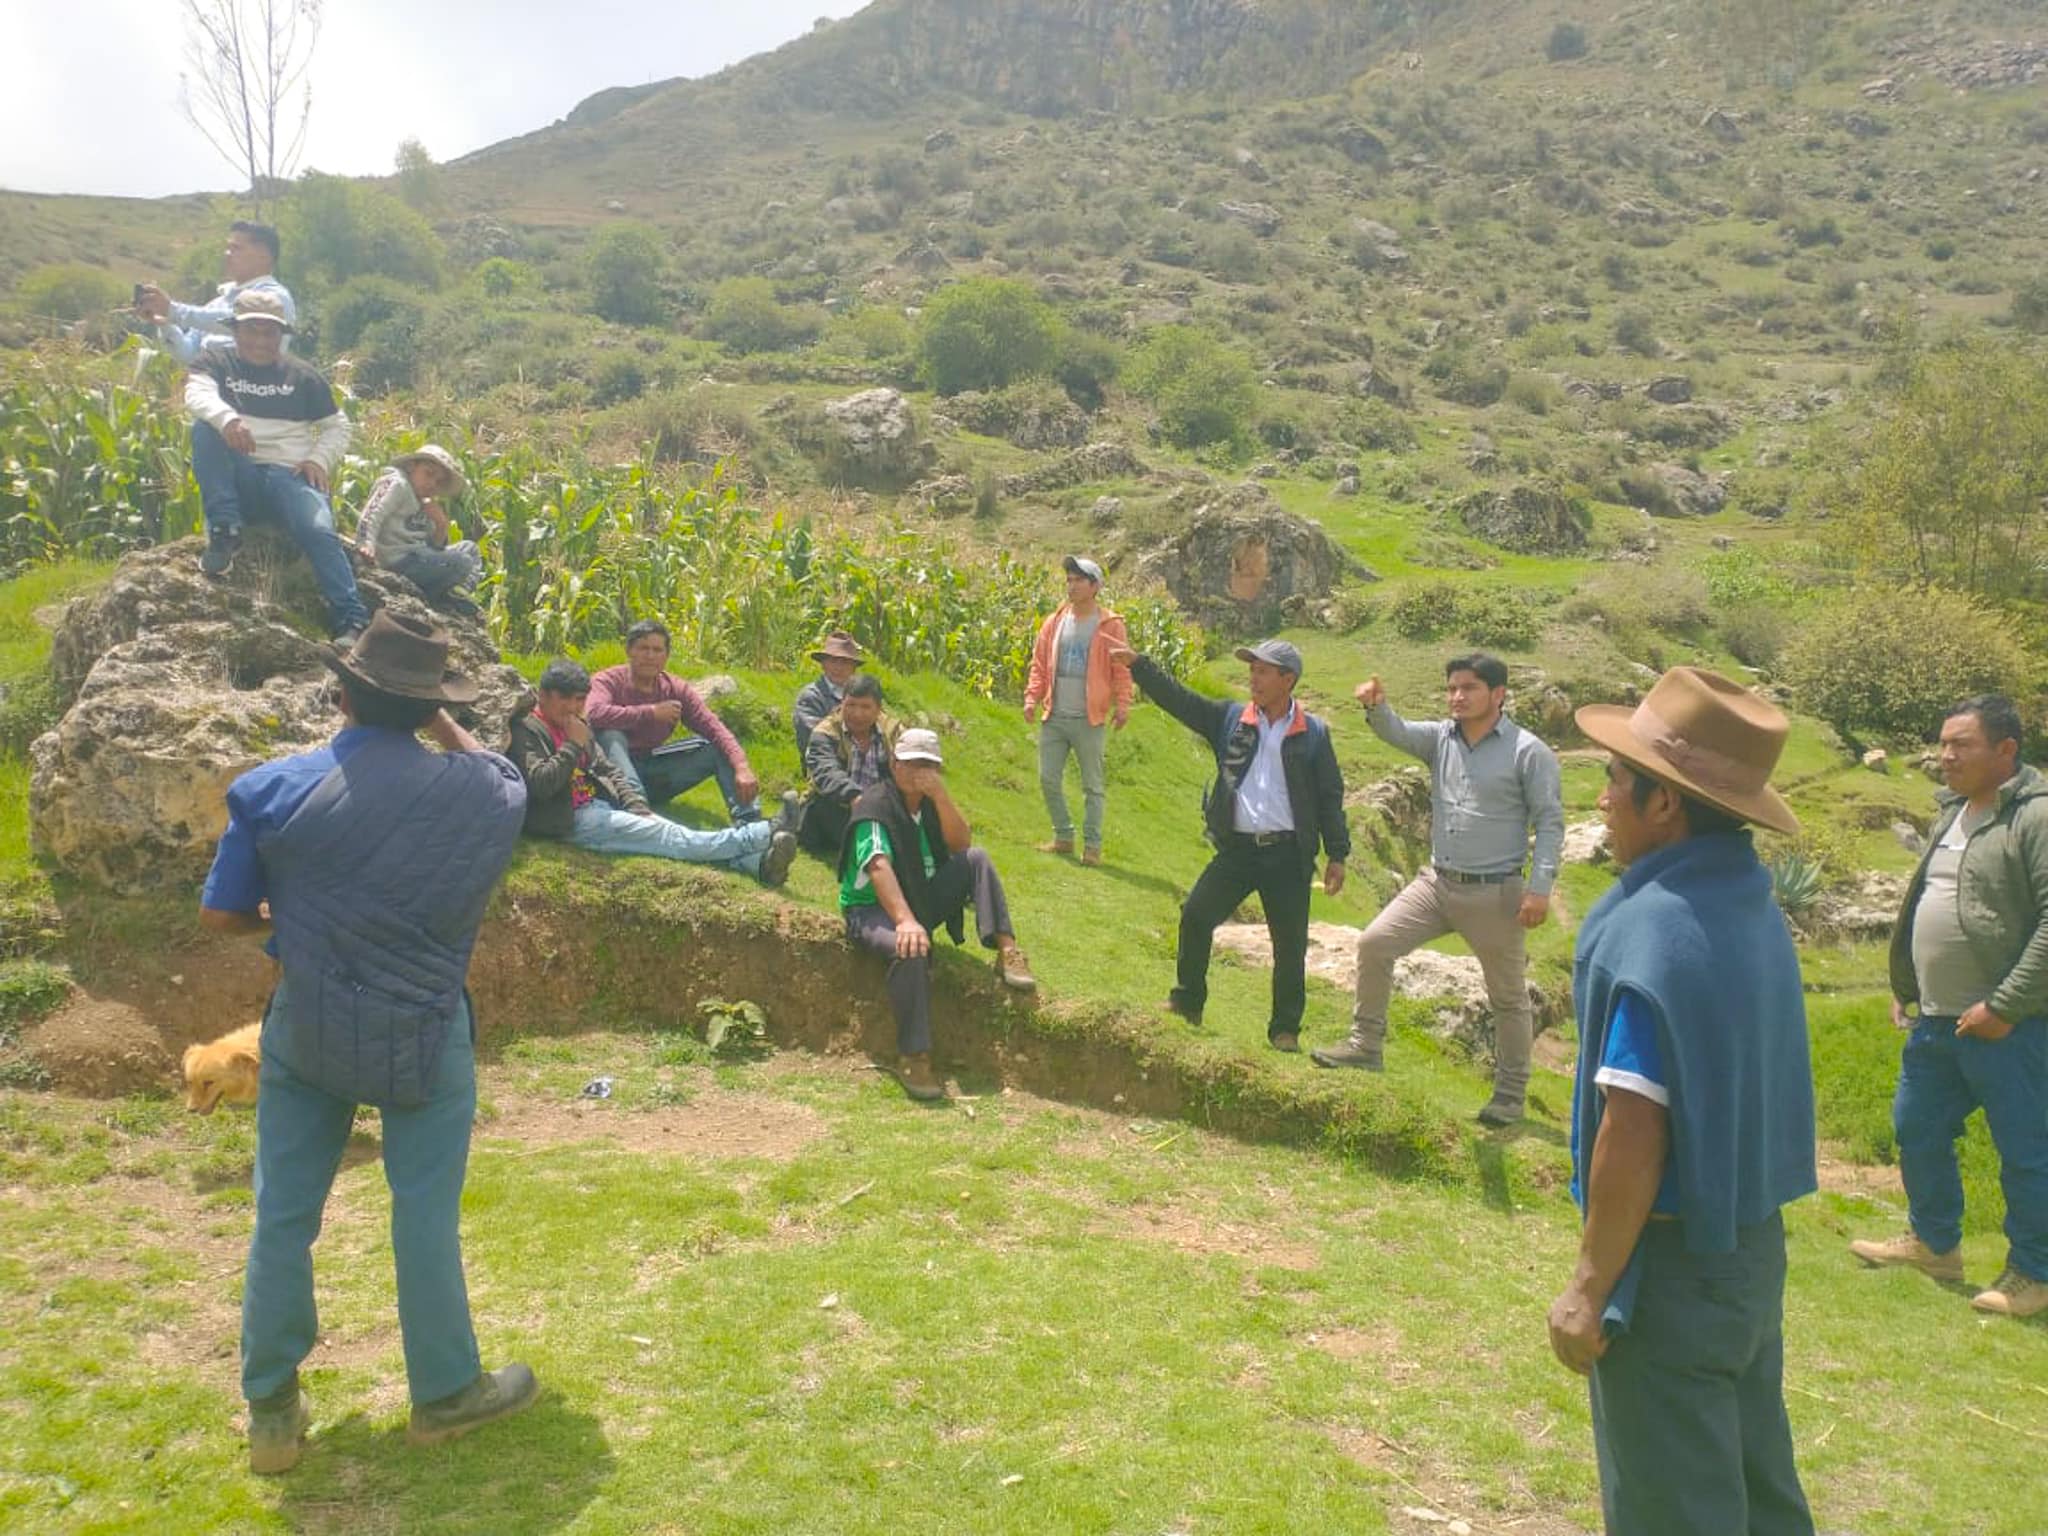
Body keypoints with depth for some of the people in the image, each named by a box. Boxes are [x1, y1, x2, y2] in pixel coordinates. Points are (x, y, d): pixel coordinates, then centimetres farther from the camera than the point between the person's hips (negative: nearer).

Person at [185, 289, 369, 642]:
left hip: (291, 475, -1)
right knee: (204, 428, -28)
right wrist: (226, 418, -31)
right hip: (239, 479, 1)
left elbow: (337, 426, 20)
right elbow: (197, 394, -8)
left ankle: (352, 621, -38)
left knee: (319, 530, -30)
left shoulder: (302, 377, 17)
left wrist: (319, 460, -1)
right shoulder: (216, 362, 14)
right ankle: (224, 531, -28)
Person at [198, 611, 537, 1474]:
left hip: (306, 1025, 2)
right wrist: (445, 726, 15)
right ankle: (446, 1393, 24)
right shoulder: (478, 790, -10)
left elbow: (221, 916, -3)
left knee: (283, 1213, 14)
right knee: (426, 1213, 10)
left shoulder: (275, 789, -11)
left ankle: (271, 1411, 25)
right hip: (424, 1031, -1)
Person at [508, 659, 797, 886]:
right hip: (573, 820, -8)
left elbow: (608, 770, 17)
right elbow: (540, 783, -21)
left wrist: (638, 808, 1)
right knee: (669, 837, -17)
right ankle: (761, 836, -27)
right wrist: (573, 745, -14)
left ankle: (757, 863, -30)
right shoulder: (525, 731, -6)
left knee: (667, 831, -14)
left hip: (601, 806, 8)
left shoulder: (576, 726, 19)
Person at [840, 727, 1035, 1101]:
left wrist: (940, 796, -24)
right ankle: (913, 1056, -31)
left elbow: (961, 844, -10)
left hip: (923, 900, 7)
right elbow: (879, 867, -34)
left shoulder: (931, 802, 4)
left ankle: (1006, 951, -18)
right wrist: (905, 920, -50)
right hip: (872, 909, -7)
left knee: (977, 859, -10)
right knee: (912, 950, -38)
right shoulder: (876, 806, -18)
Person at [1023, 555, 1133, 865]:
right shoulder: (1054, 622, 9)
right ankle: (1063, 837, 21)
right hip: (1054, 717, 4)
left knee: (1092, 784, 3)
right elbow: (1039, 665, 12)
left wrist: (1122, 705, -13)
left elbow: (1122, 670, -4)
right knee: (1048, 779, 7)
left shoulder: (1110, 626, -3)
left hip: (1089, 719, -4)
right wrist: (1032, 698, 1)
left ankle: (1092, 845, 10)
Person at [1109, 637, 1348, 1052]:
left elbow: (1330, 795, 4)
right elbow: (1178, 699, 0)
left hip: (1289, 854, -2)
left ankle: (1285, 1029, 18)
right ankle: (1187, 1003, 12)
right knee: (1195, 915, -6)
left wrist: (1337, 854, 1)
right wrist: (1137, 664, -11)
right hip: (1237, 849, 2)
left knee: (1290, 944, 3)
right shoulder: (1229, 718, 5)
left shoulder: (1313, 733, 1)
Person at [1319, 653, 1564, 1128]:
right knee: (1374, 943, -4)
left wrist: (1540, 887, -15)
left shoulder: (1528, 752, -9)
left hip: (1494, 894, -5)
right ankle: (1366, 1045, 9)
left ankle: (1511, 1094, 22)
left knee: (1508, 998, 7)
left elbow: (1550, 822, -8)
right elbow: (1396, 732, -9)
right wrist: (1376, 706, -32)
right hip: (1437, 883, 5)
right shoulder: (1441, 738, 6)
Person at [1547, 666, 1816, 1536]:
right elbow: (1730, 1081, 9)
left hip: (1673, 1265, -8)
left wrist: (1591, 1285, -17)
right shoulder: (1755, 908, 2)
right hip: (1753, 1243, 8)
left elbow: (1633, 1136, -25)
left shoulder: (1652, 928, -25)